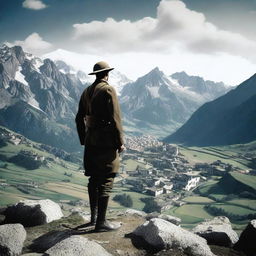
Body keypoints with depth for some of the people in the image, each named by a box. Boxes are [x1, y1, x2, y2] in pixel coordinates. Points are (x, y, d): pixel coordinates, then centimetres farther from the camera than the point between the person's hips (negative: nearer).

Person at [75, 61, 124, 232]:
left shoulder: (87, 91, 12)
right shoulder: (108, 90, -11)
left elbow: (79, 118, 16)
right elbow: (115, 118, -16)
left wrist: (83, 140, 24)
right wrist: (120, 142, -10)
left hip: (91, 141, 8)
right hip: (107, 141, -8)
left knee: (94, 179, 16)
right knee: (106, 182, -2)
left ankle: (94, 217, 26)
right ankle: (101, 222, 1)